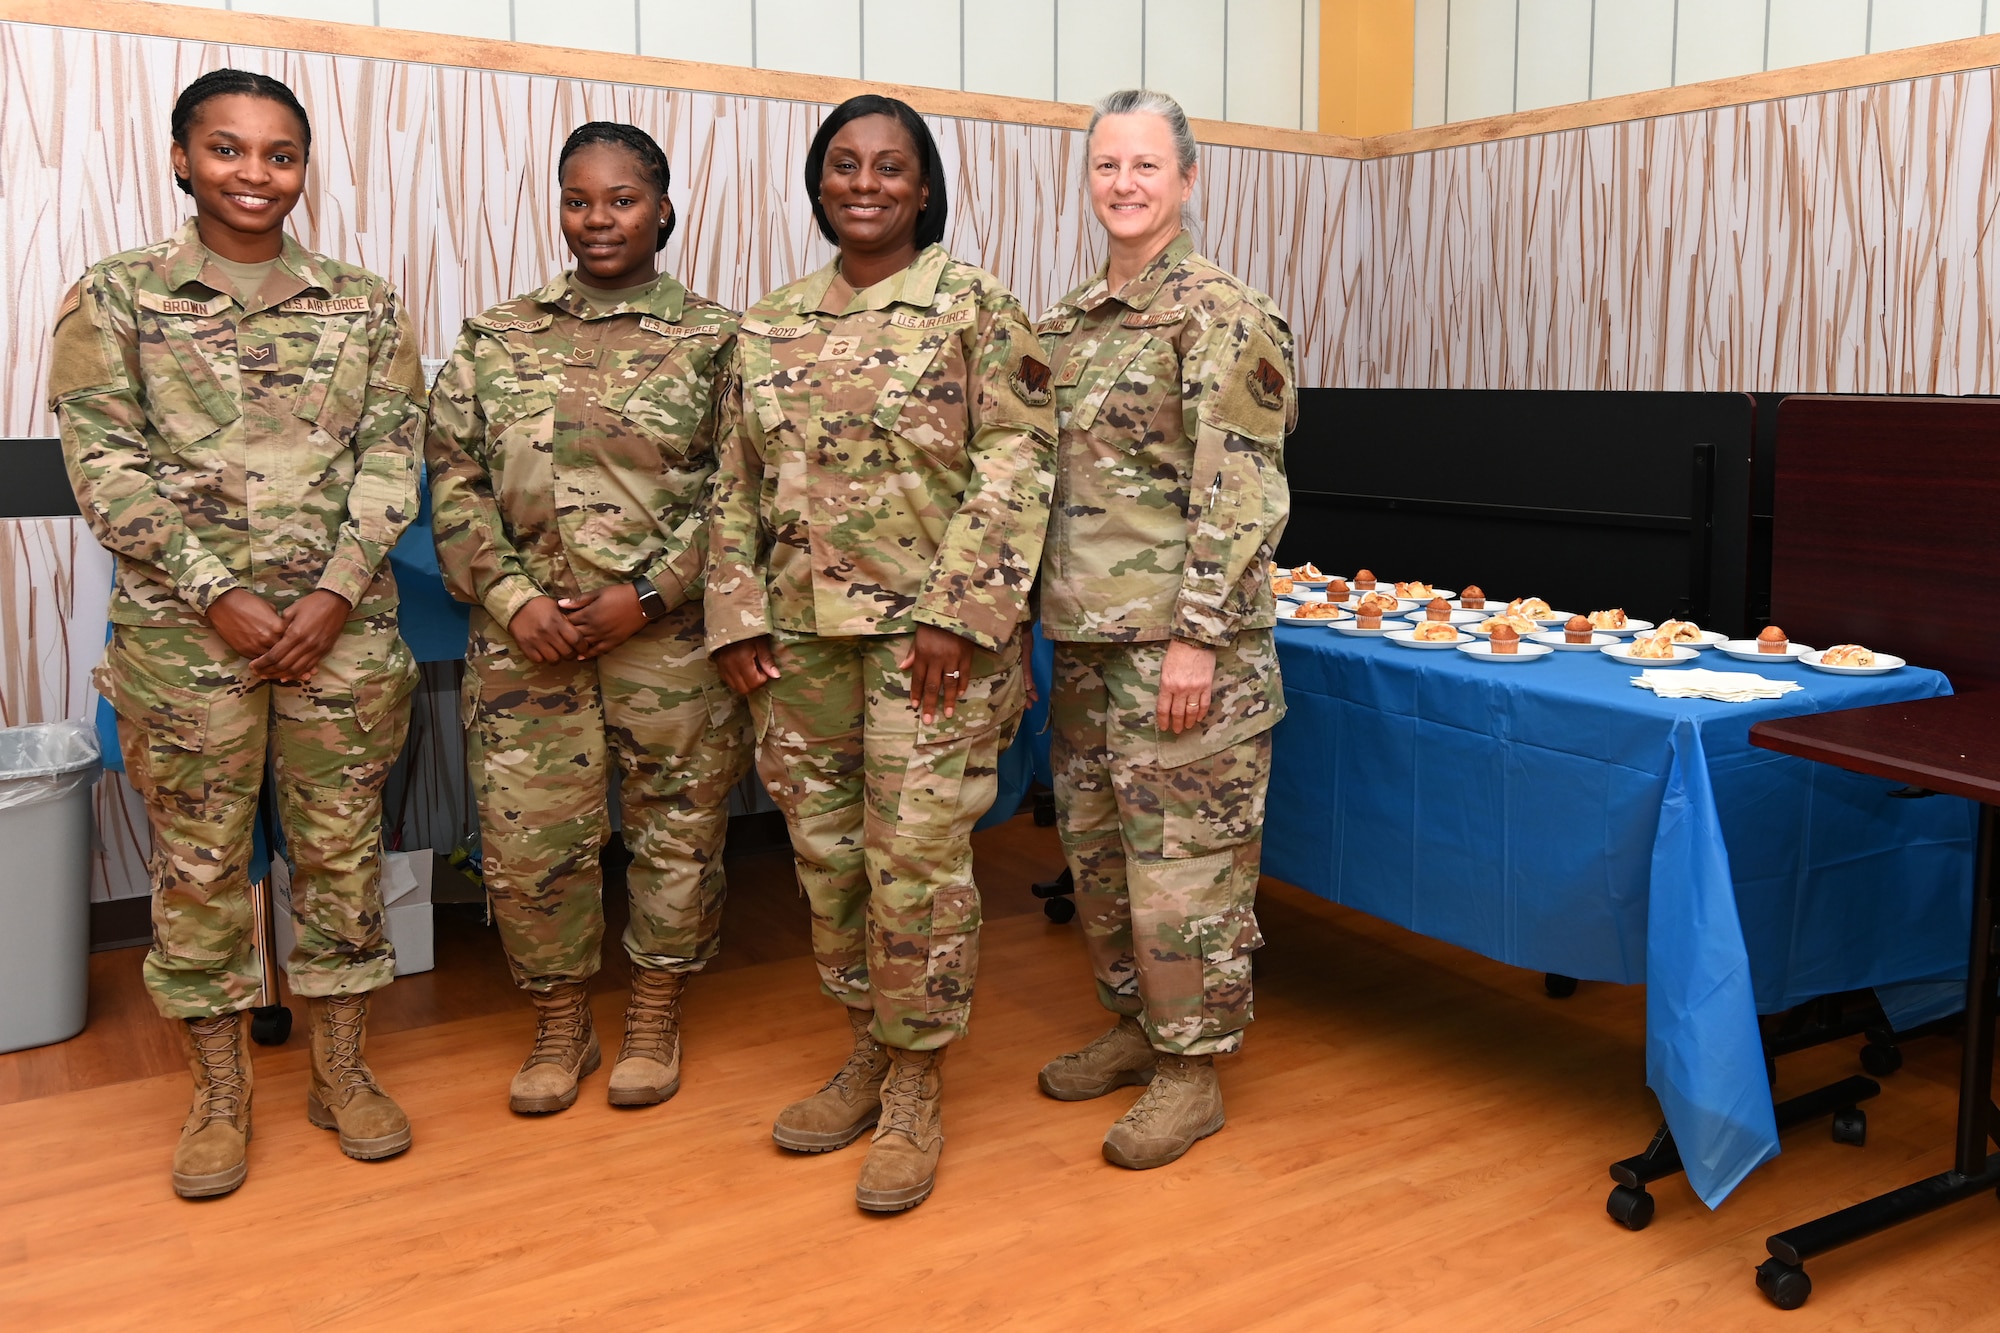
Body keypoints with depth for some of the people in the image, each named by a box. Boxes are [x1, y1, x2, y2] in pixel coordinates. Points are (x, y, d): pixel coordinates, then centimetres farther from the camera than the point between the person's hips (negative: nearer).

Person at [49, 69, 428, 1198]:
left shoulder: (366, 304, 6)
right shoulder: (115, 297, 2)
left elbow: (391, 458, 1)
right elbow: (107, 467, -4)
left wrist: (335, 595, -10)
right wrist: (219, 595, -12)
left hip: (346, 627, 1)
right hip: (186, 631, -1)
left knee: (344, 847, 8)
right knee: (199, 861, 8)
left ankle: (343, 1068, 25)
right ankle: (221, 1091, 24)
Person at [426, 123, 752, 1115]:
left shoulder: (716, 338, 1)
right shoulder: (497, 338, 9)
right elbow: (455, 479, 6)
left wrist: (646, 595, -13)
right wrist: (512, 597, -8)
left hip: (672, 635, -2)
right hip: (526, 636, 2)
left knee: (677, 828, 8)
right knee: (527, 838, 5)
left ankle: (655, 1018, 28)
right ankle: (559, 1027, 26)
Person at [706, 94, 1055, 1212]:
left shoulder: (976, 307, -2)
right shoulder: (771, 326, 13)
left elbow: (1015, 465, -8)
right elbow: (739, 484, 14)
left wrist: (957, 614, -16)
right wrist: (737, 616, 5)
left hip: (930, 628, -5)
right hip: (803, 630, 5)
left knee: (917, 852, -3)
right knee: (826, 848, 11)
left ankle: (917, 1086, 14)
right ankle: (872, 1044, 30)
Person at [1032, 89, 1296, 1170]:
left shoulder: (1220, 310, -9)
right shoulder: (1065, 323, 13)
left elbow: (1236, 493, -14)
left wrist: (1197, 636, -19)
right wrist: (1028, 622, 14)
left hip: (1180, 634, -7)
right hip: (1084, 633, 8)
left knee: (1184, 853, 1)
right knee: (1095, 841, 15)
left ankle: (1193, 1068, 16)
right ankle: (1134, 1022, 33)